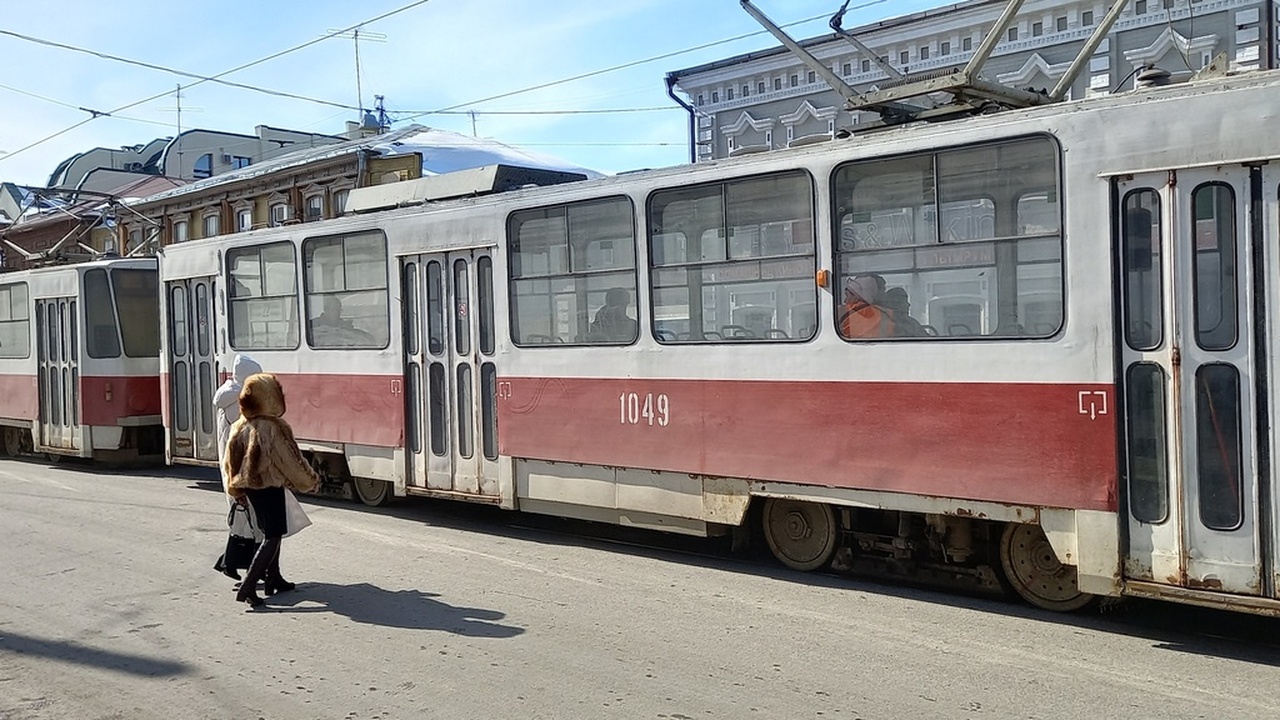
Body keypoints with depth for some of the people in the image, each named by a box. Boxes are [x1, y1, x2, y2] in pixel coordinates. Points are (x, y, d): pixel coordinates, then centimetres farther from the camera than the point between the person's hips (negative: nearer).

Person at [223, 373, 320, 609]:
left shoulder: (240, 426, 0)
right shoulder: (273, 428, -19)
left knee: (270, 532, 22)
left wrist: (237, 489, 17)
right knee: (272, 537, -2)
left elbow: (230, 460, 6)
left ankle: (273, 578, 31)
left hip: (250, 487, 7)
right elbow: (290, 459, -14)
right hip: (270, 487, -7)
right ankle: (247, 587, -11)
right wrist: (311, 481, 0)